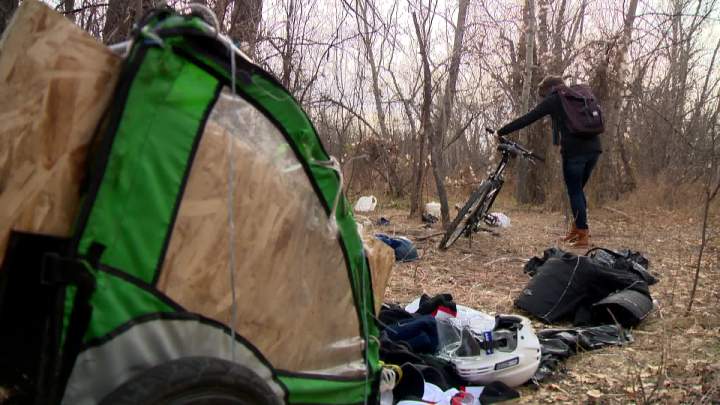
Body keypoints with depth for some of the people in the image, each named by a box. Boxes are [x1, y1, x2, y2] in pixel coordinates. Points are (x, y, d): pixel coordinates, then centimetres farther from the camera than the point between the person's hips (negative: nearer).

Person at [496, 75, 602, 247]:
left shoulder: (553, 99, 5)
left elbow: (527, 119, 2)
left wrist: (500, 132, 6)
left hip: (574, 150, -6)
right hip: (593, 148, 6)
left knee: (574, 192, 3)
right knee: (578, 189, 18)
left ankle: (583, 235, 1)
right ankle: (577, 228, 19)